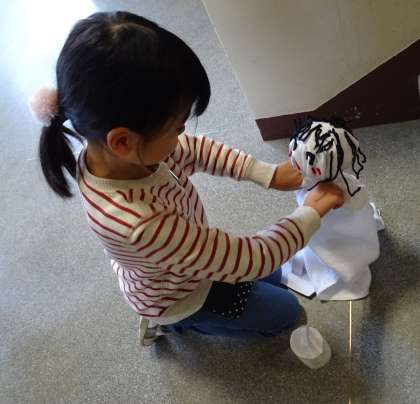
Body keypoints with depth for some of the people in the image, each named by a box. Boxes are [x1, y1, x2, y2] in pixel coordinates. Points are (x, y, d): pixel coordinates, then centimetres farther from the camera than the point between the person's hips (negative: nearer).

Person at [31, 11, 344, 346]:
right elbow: (252, 260, -38)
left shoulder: (114, 152, -28)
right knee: (285, 312, 17)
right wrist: (312, 213, -23)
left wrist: (268, 174, -15)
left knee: (271, 279, 27)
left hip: (180, 262, 6)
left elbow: (195, 150, -9)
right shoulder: (143, 225, -50)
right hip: (177, 296, -6)